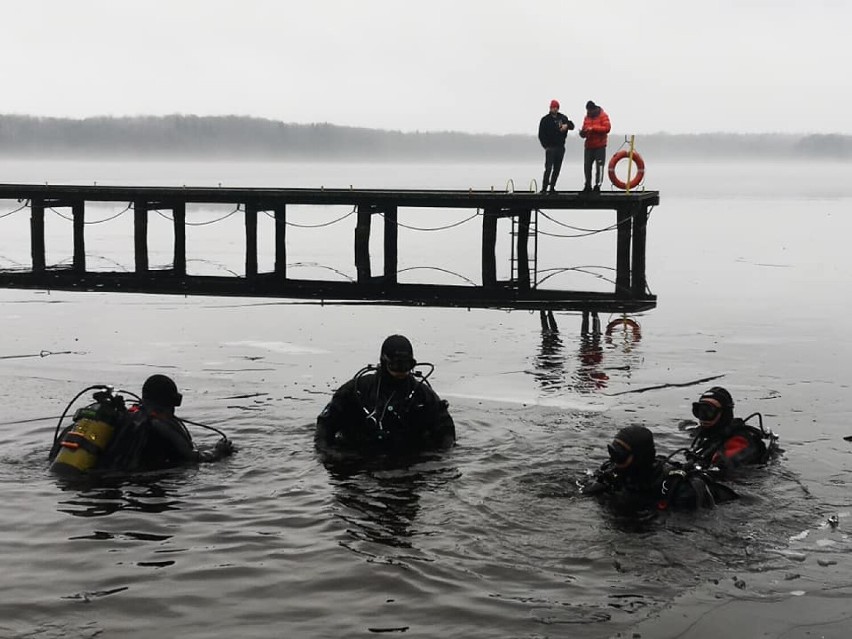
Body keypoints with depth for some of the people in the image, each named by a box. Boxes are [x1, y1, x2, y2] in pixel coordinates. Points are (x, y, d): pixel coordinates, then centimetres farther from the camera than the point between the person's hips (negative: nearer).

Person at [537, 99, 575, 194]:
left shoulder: (562, 118, 10)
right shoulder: (545, 119, -1)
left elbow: (572, 125, 6)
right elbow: (541, 135, -2)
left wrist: (567, 125, -17)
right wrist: (546, 146, -10)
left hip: (560, 147, 5)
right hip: (550, 147, -5)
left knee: (557, 169, 7)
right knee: (548, 168, -13)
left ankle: (552, 187, 15)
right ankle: (544, 188, -13)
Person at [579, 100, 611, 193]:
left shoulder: (603, 116, -3)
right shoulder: (587, 117, 14)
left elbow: (607, 128, -15)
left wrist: (593, 128, -20)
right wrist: (582, 133, -8)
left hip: (600, 146, -6)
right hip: (588, 146, 6)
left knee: (599, 166, -5)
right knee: (587, 166, 6)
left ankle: (597, 186, -1)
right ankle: (588, 186, 15)